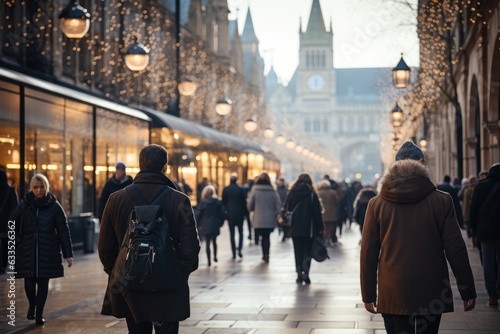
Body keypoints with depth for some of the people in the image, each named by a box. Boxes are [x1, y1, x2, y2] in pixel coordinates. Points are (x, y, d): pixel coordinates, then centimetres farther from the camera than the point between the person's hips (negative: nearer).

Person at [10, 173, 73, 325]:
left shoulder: (54, 206, -3)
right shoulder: (24, 205, 1)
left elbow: (64, 231, -2)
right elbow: (12, 224, 11)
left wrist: (68, 254, -4)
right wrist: (17, 243, 1)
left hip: (47, 252, -1)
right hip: (27, 251, 1)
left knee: (43, 283, 2)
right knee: (29, 282, 1)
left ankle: (39, 313, 15)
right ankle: (32, 306, 28)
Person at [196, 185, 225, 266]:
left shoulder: (203, 202, -8)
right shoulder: (218, 202, -1)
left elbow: (199, 215, -6)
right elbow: (222, 213, -1)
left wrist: (198, 223, 6)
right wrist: (220, 222, 10)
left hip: (206, 226, -2)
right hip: (215, 225, 2)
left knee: (207, 243, 2)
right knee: (214, 241, 20)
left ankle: (209, 261, 0)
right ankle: (215, 256, 14)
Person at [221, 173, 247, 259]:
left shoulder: (225, 190, -3)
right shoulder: (241, 189, -7)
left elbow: (223, 202, 1)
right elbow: (244, 202, -4)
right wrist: (245, 213, 7)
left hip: (230, 214, 1)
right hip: (239, 214, -1)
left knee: (232, 233, 6)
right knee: (240, 232, 13)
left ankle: (234, 253, 3)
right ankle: (239, 249, -5)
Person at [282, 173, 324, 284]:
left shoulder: (291, 193, 2)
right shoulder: (312, 194, -5)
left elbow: (286, 210, 4)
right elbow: (317, 212, -5)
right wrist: (320, 228, 0)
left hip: (295, 228, 2)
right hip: (309, 229, -2)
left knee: (298, 252, 9)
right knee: (307, 251, 5)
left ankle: (299, 275, 5)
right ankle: (305, 273, -11)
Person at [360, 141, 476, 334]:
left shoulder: (376, 204, 0)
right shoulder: (442, 201, -3)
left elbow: (368, 253, 1)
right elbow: (455, 249, -2)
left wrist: (368, 295, 8)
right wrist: (467, 291, 5)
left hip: (393, 295, 0)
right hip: (432, 294, 0)